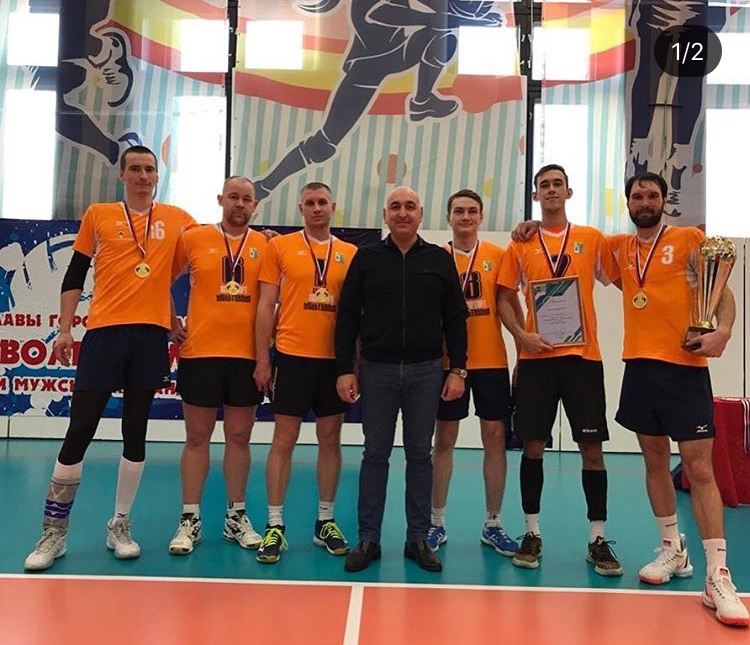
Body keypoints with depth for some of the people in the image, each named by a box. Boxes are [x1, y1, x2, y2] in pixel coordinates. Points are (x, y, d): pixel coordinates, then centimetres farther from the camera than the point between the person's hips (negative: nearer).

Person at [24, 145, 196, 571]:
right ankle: (54, 532, 12)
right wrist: (65, 329, 2)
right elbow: (75, 275, 8)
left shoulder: (177, 219, 9)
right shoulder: (98, 215, 7)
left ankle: (120, 526, 20)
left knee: (135, 433, 8)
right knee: (80, 430, 0)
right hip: (104, 331, -1)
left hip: (151, 333, 1)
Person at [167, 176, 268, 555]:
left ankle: (236, 517, 22)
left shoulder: (265, 246, 5)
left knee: (239, 436, 9)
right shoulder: (193, 239, 3)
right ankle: (190, 520, 15)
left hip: (248, 354, 1)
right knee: (197, 436, 6)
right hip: (200, 352, -1)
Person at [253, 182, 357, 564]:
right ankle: (275, 525, 10)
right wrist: (262, 359, -4)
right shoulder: (280, 246, 3)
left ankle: (325, 522, 22)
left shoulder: (350, 253, 8)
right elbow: (266, 305, 1)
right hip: (292, 356, -2)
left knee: (331, 439, 9)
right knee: (284, 440, 1)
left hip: (335, 359, 3)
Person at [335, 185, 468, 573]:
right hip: (376, 370, 0)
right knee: (375, 454, 5)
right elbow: (347, 317, 3)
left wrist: (457, 370, 0)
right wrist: (344, 370, -3)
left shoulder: (440, 260, 7)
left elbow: (455, 319, 6)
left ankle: (418, 540, 18)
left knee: (420, 455, 7)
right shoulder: (366, 258, 5)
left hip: (426, 371, 1)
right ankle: (368, 539, 15)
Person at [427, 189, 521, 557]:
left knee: (495, 439, 5)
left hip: (492, 360, 1)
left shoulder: (497, 256, 4)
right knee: (444, 440, 6)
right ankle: (437, 523, 18)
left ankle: (492, 525, 19)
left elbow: (510, 304, 6)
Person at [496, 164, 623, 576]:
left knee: (591, 447, 2)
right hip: (536, 357, 0)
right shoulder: (520, 246, 7)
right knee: (533, 445, 4)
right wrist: (521, 335, -6)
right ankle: (532, 534, 17)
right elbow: (504, 298, 7)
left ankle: (598, 540, 14)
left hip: (583, 356, 0)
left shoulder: (592, 239, 7)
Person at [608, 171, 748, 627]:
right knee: (655, 460, 12)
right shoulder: (620, 247, 12)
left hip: (684, 366, -4)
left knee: (699, 469, -7)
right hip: (640, 365, 4)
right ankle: (673, 549, 28)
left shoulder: (689, 239, 2)